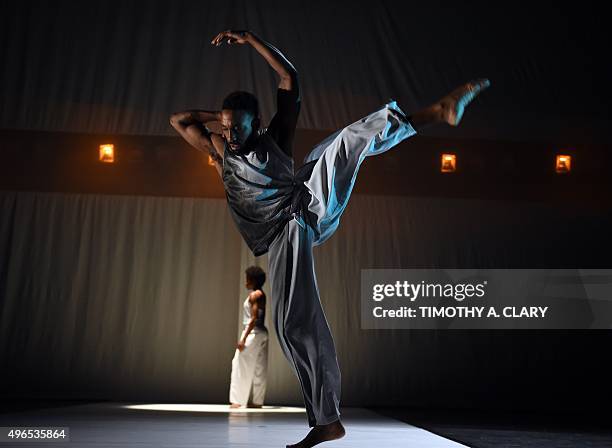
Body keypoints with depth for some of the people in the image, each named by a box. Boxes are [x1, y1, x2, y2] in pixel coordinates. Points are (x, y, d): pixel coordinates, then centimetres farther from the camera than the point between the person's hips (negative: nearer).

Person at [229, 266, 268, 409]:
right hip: (261, 333, 9)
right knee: (259, 369, 9)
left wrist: (243, 339, -21)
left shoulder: (254, 295, -11)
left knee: (240, 365, -5)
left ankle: (238, 400, -5)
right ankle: (257, 401, 13)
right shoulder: (261, 294, 15)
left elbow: (254, 318, -18)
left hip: (253, 333, -9)